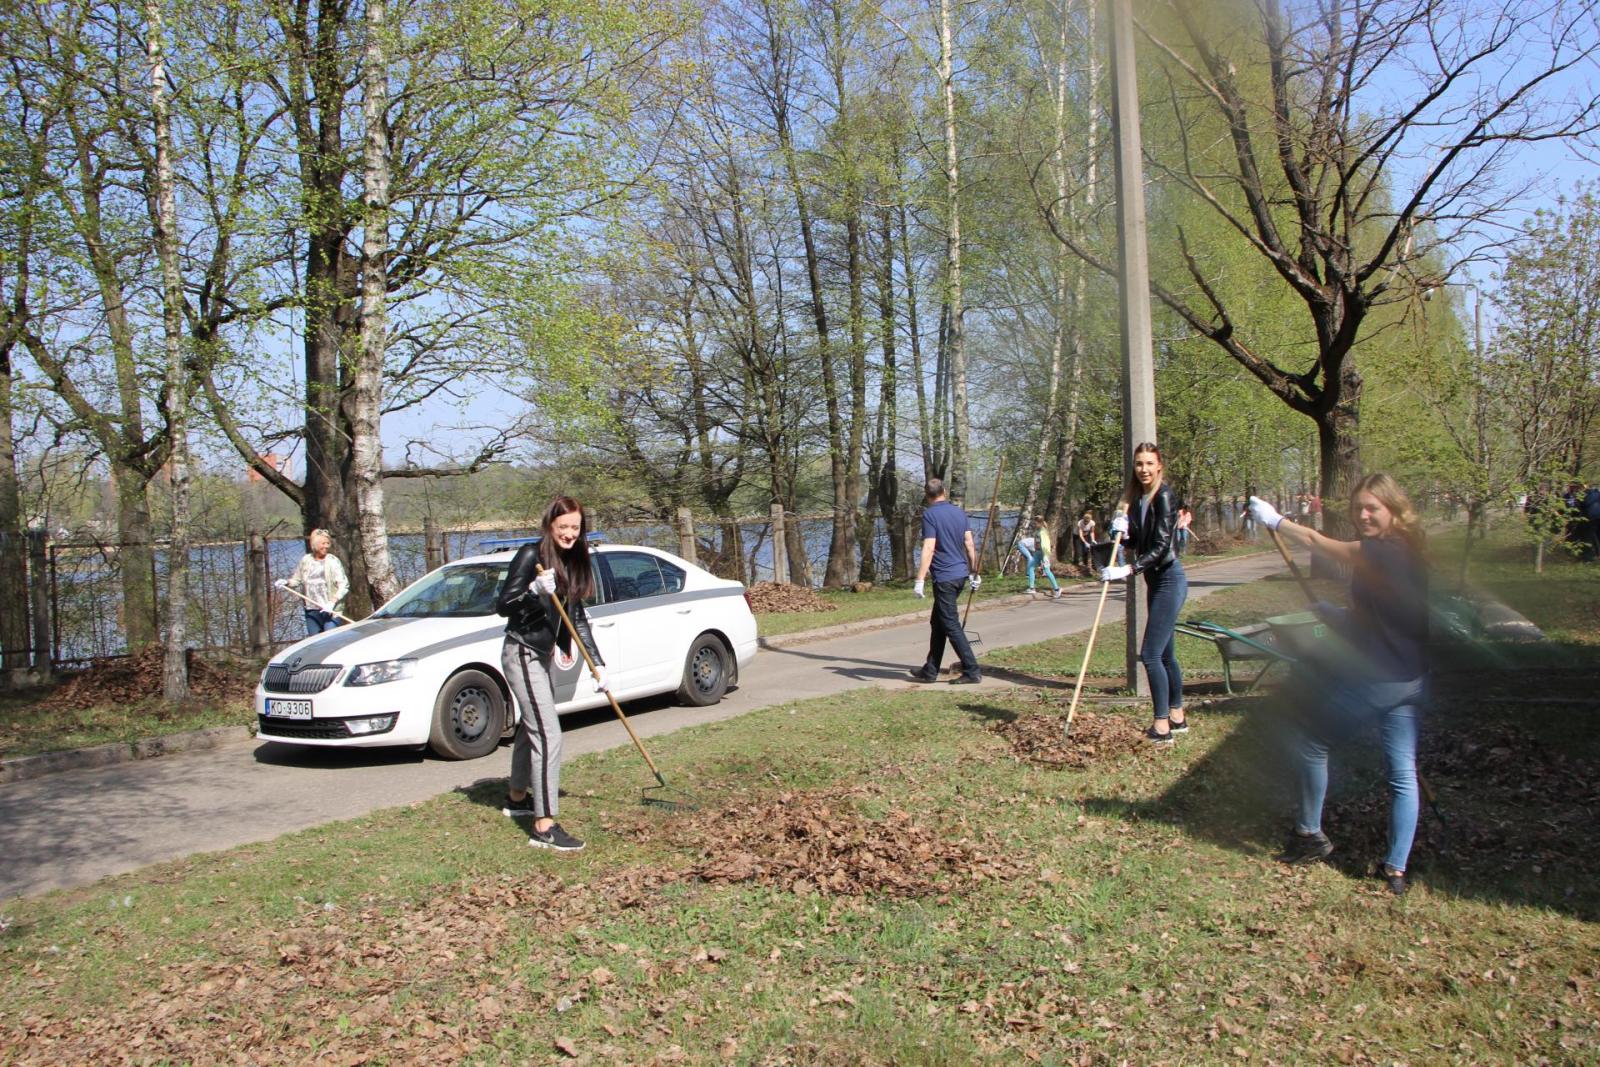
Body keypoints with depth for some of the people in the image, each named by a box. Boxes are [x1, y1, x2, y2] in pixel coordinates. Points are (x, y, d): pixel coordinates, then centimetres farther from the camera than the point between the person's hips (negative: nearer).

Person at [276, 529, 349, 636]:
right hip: (312, 610, 4)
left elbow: (344, 585, -9)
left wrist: (332, 603, -19)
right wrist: (286, 582, -3)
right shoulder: (305, 560, 8)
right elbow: (296, 580, 19)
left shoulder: (333, 561, -5)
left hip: (330, 610, -4)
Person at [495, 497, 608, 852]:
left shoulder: (572, 563, 8)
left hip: (540, 655, 9)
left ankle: (517, 798, 43)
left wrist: (597, 664, 8)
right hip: (522, 653, -9)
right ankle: (544, 827, -15)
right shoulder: (531, 555, -14)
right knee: (548, 735, -15)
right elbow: (502, 605, -16)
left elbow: (577, 619, 11)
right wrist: (534, 590, -33)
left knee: (531, 726, 23)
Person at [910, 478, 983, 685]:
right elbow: (969, 544, 11)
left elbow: (929, 548, -18)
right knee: (937, 623, 16)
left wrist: (920, 580, -20)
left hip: (944, 578, -8)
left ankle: (972, 672, -5)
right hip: (961, 574, 8)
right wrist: (974, 573, 20)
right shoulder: (959, 512, 10)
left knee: (951, 626, -3)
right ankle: (930, 671, 20)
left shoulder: (930, 514, -11)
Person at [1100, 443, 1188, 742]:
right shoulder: (1138, 499, 11)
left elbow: (1161, 546, -21)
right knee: (1165, 653, 15)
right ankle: (1177, 717, 26)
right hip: (1155, 581, 9)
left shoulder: (1164, 496, -15)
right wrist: (1122, 532, -4)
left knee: (1150, 654, -11)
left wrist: (1128, 570, -28)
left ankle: (1162, 728, -5)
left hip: (1169, 579, -9)